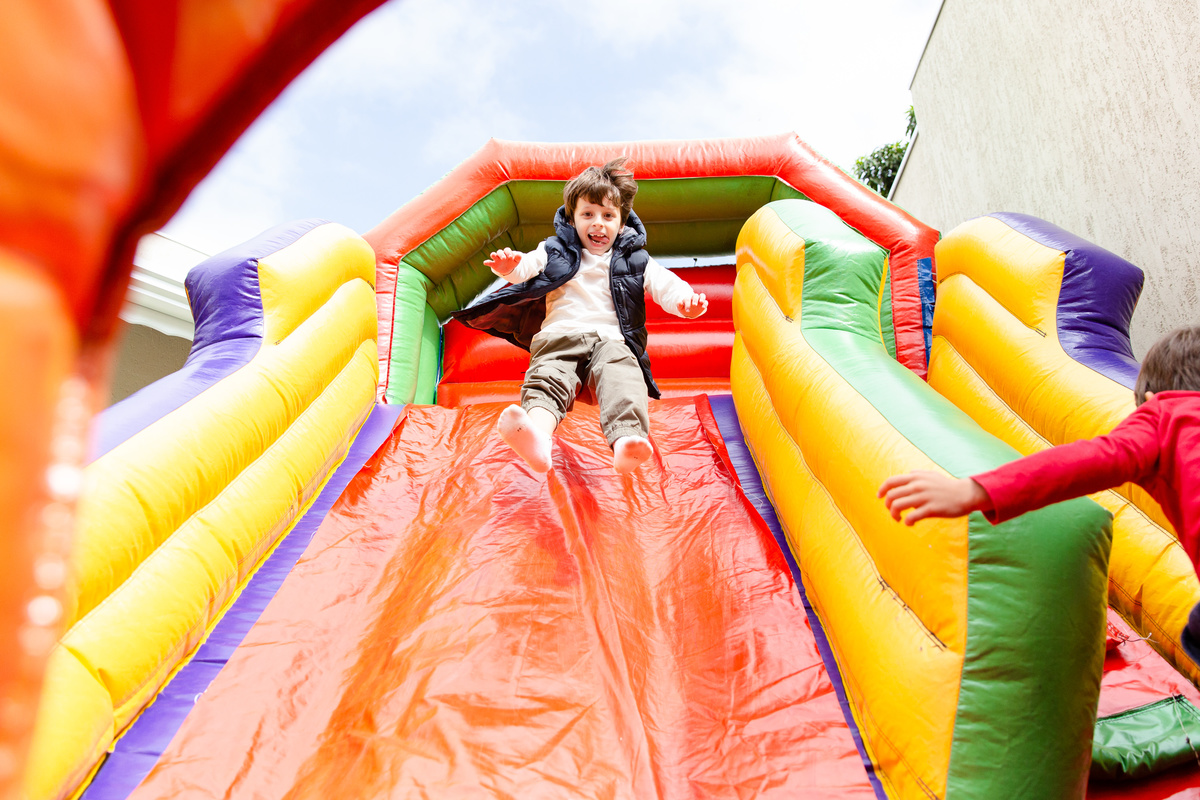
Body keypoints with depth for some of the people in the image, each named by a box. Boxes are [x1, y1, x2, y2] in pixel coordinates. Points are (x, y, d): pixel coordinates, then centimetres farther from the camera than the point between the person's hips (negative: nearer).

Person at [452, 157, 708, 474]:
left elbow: (664, 283, 11)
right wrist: (510, 266, -18)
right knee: (549, 376, -31)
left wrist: (685, 300, -14)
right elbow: (528, 266, 9)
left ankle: (625, 442, -56)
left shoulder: (634, 260, 23)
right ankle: (537, 435, -58)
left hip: (611, 338, 0)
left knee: (623, 381, -32)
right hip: (561, 332, 0)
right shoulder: (556, 251, 24)